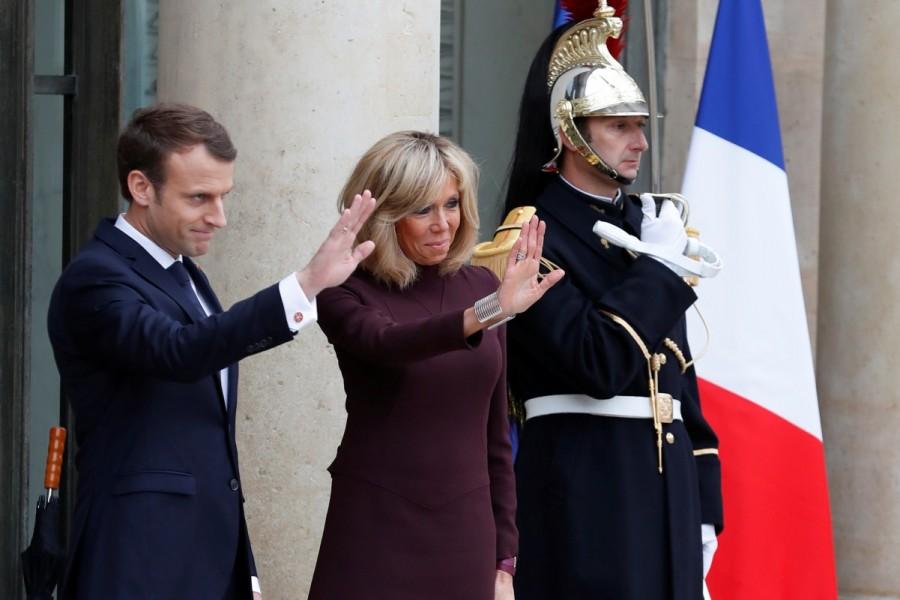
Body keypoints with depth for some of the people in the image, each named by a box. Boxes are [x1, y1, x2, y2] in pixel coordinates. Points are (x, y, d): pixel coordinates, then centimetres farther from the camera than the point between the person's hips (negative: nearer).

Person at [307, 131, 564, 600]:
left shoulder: (480, 287, 8)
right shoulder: (349, 294, -5)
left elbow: (495, 434, 12)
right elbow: (387, 343, -28)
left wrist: (504, 561, 9)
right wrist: (489, 312, -44)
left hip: (465, 534, 4)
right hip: (376, 536, -4)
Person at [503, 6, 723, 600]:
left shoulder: (646, 224, 16)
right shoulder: (535, 239, -7)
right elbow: (598, 365, -20)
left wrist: (703, 507, 15)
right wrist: (658, 263, -12)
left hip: (669, 482, 7)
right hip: (586, 488, -7)